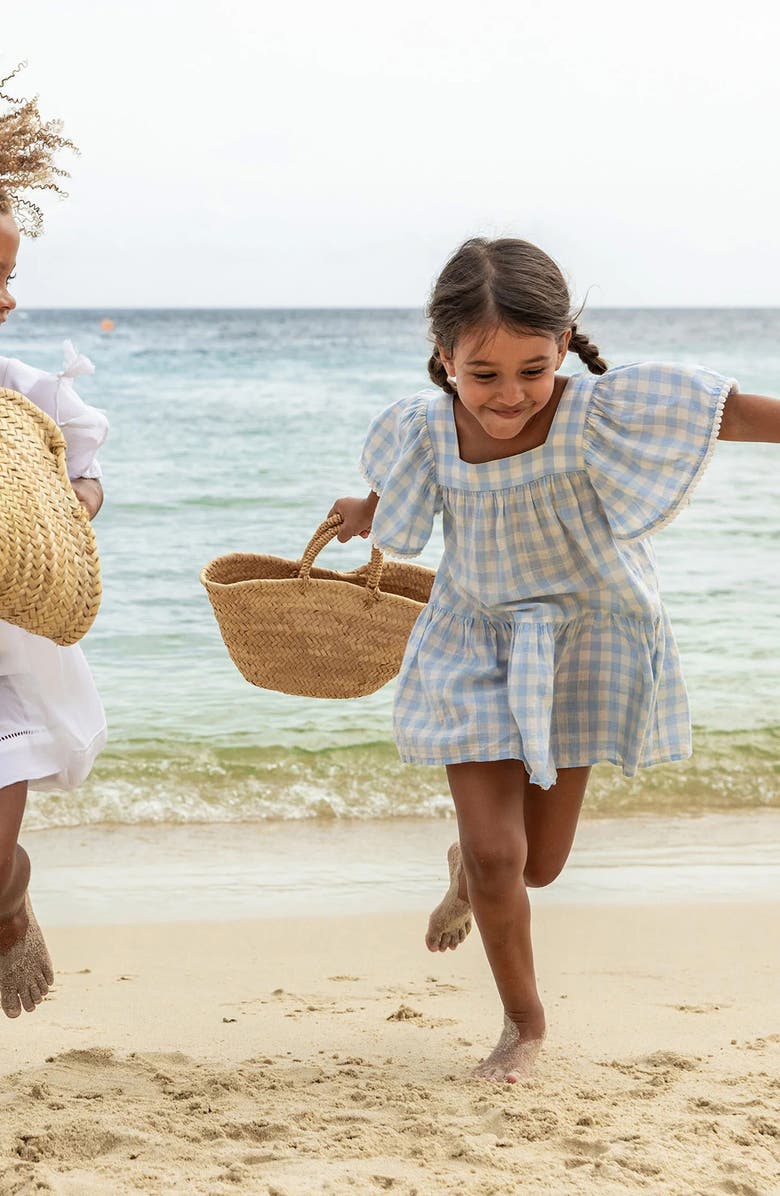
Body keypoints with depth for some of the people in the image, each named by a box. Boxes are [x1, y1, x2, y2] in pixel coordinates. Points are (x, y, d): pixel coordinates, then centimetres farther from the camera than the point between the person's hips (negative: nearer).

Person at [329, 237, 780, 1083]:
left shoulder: (601, 412, -27)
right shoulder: (428, 427, -15)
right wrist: (366, 511, 31)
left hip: (581, 644, -1)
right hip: (474, 644, 1)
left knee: (538, 861, 10)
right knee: (494, 853, -6)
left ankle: (468, 870, 49)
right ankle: (523, 1022, 19)